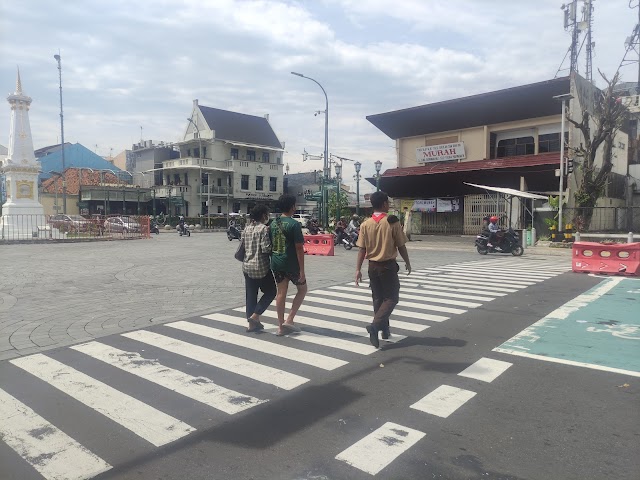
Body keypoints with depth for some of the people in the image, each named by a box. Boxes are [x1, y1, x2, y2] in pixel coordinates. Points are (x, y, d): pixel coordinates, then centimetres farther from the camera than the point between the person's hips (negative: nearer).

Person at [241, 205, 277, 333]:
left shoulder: (247, 228, 8)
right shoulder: (264, 228, -12)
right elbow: (266, 248, -18)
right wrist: (274, 247, -1)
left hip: (247, 266, 7)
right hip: (261, 267, -7)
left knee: (250, 294, 11)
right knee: (270, 291, 10)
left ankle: (252, 323, 16)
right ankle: (255, 315, 2)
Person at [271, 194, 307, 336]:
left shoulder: (273, 223, 6)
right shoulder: (294, 224, -14)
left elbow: (270, 245, 11)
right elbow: (299, 248, -16)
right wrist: (302, 270, -15)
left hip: (276, 263, 6)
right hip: (291, 264, -6)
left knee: (281, 292, 11)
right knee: (302, 289, 13)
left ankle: (281, 326, 14)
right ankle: (289, 320, 6)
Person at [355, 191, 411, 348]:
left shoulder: (365, 224, -2)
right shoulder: (392, 222, -12)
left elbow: (362, 249, -3)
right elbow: (401, 246, -7)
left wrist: (358, 269, 1)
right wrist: (407, 263, 7)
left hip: (373, 266, 5)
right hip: (388, 265, -4)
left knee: (378, 298, 16)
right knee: (391, 298, 4)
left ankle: (384, 329, 26)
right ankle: (375, 325, -14)